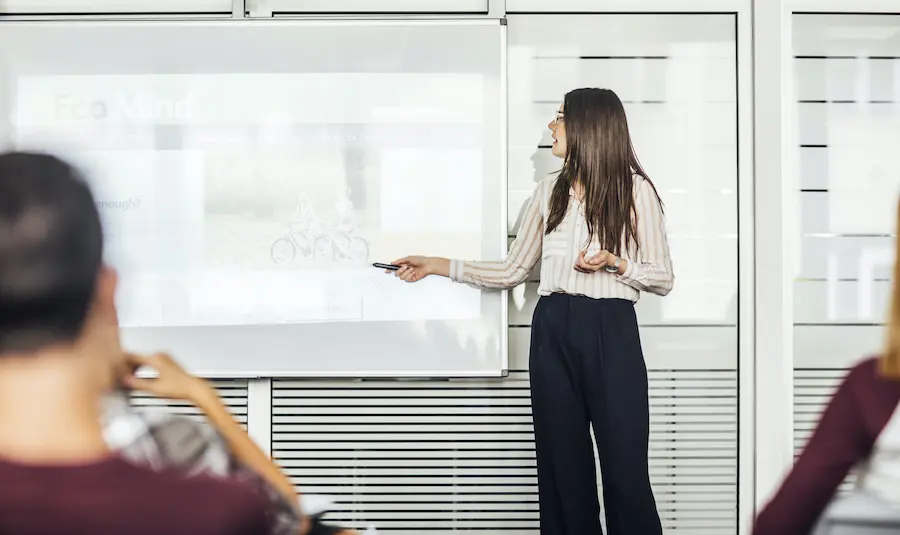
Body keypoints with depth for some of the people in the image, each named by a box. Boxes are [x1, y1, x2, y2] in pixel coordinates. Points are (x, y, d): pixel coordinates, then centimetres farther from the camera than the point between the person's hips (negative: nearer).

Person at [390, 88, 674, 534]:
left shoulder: (635, 189, 0)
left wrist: (614, 263, -15)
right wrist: (435, 266, 12)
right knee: (563, 466, 6)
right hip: (553, 332, 4)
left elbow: (663, 279, 2)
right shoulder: (550, 191, 12)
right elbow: (511, 271, 14)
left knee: (625, 467, -5)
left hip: (611, 332, -4)